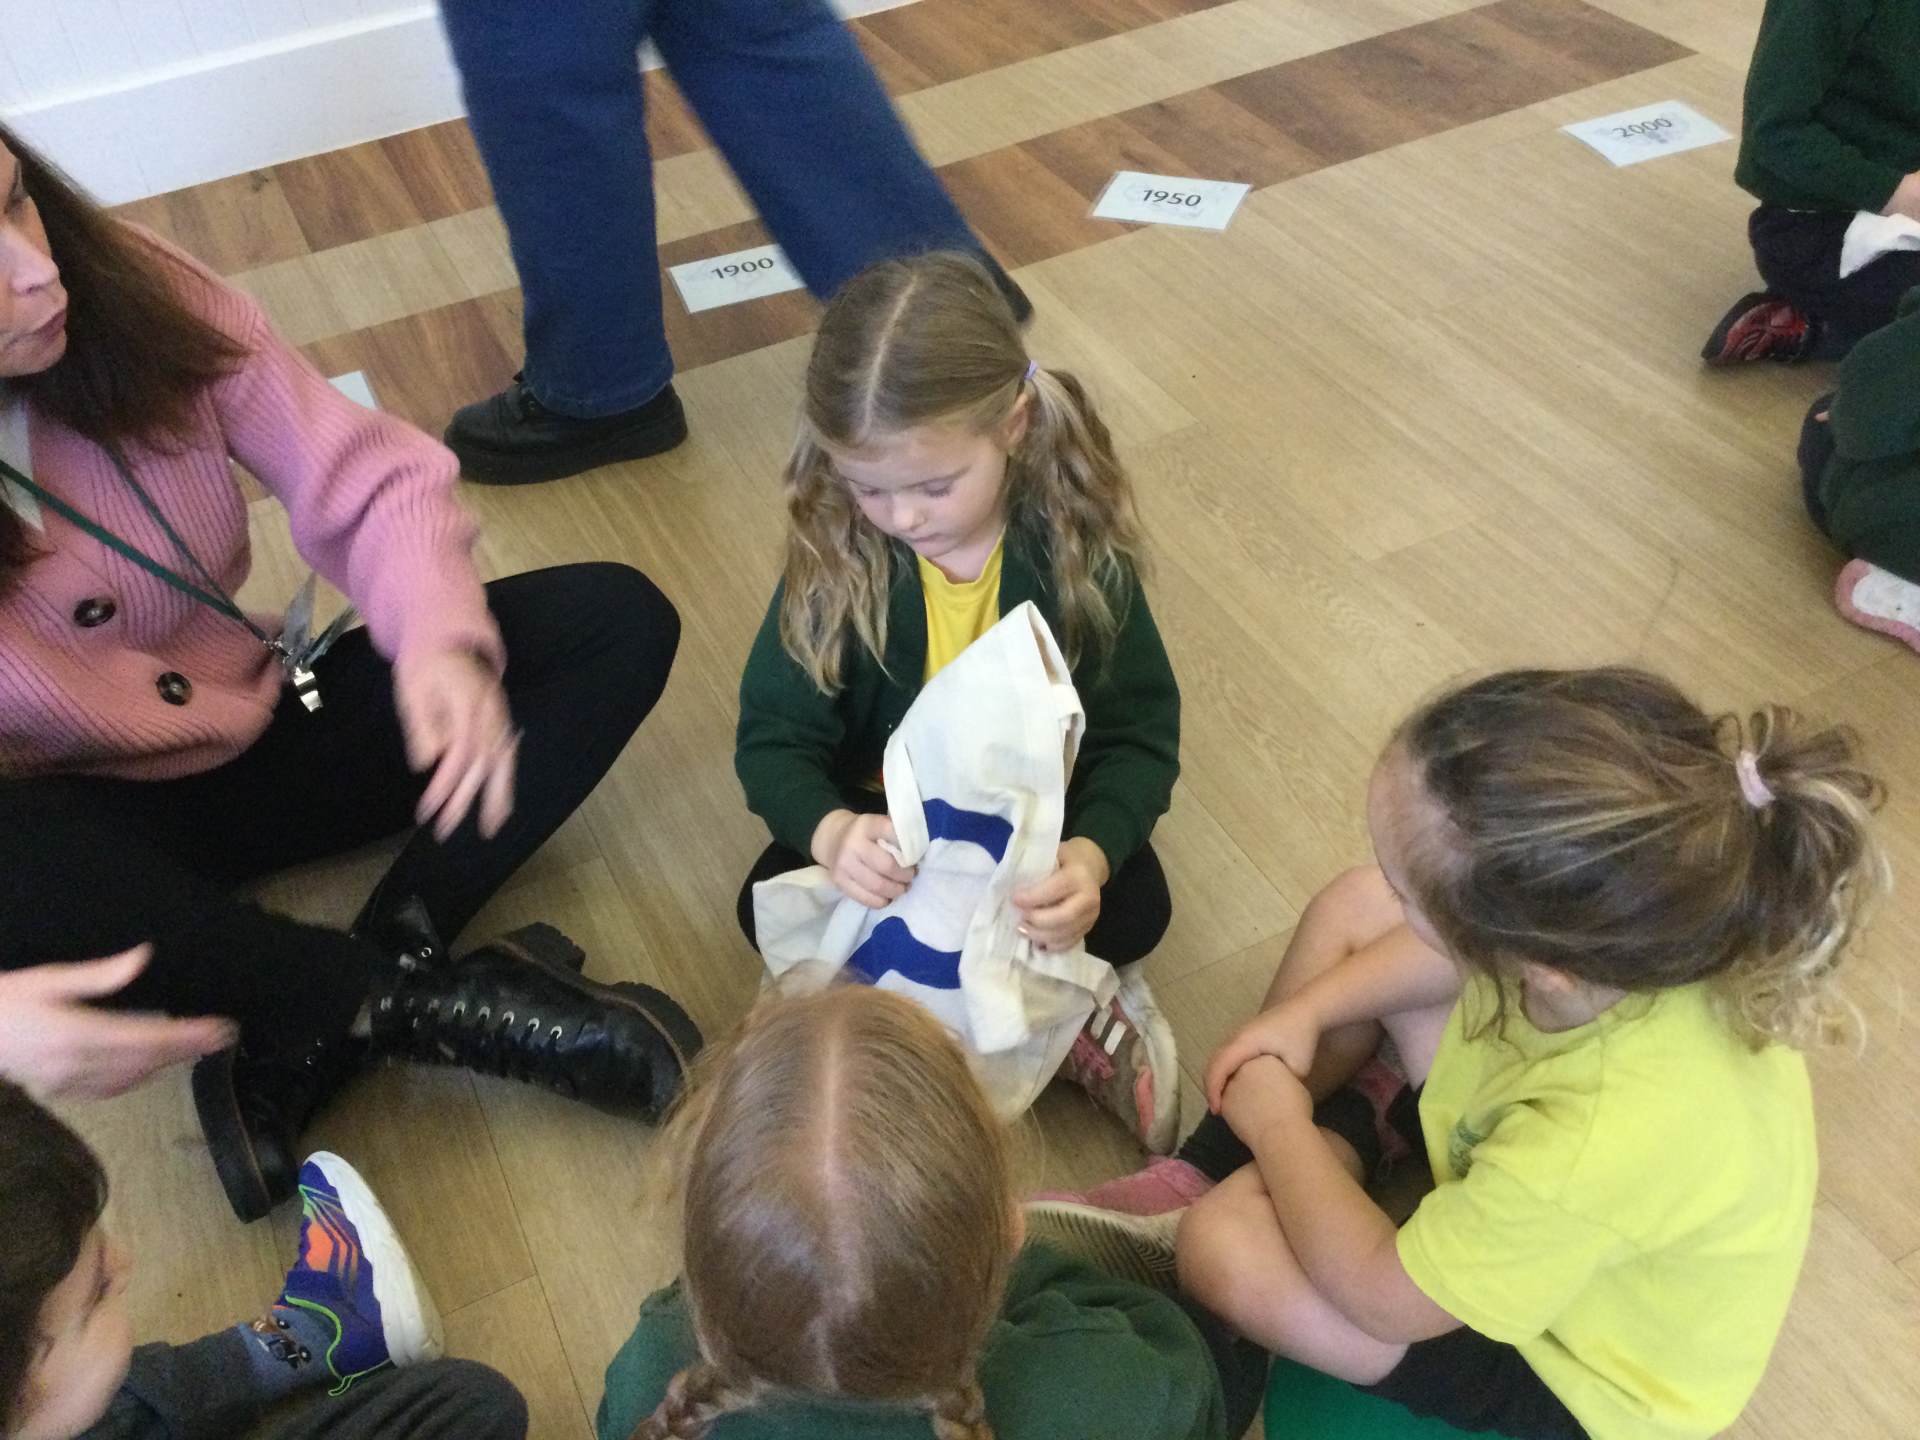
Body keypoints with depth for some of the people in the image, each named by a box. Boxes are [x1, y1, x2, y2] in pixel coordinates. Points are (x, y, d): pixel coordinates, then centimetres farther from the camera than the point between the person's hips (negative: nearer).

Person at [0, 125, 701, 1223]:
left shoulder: (135, 298, -14)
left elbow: (368, 480, -14)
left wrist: (441, 637, -36)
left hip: (271, 732, 4)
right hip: (96, 824, -3)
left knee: (616, 622, -14)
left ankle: (306, 1045, -23)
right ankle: (442, 1005, -19)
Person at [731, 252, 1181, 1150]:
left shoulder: (1077, 546, -21)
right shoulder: (834, 556, -19)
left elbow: (1139, 732, -19)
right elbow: (774, 735, -16)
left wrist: (1091, 854, -41)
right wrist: (830, 832, -40)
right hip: (882, 814, 2)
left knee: (1135, 907, -25)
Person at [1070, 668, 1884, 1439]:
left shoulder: (1599, 1146, -47)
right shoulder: (1633, 917, -31)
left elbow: (1380, 1295, -27)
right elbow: (1469, 953, -3)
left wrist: (1279, 1129, -12)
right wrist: (1305, 1013, -8)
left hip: (1581, 1371, -6)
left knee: (1222, 1246, -21)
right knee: (1353, 909, -1)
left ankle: (1292, 1159, 15)